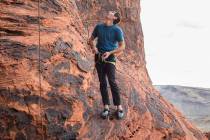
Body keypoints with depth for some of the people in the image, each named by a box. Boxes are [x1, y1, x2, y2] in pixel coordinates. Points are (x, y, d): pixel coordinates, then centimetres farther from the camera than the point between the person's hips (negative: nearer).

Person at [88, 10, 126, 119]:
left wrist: (110, 53, -18)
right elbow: (90, 40, 15)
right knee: (102, 83, 2)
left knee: (112, 81, -16)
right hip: (98, 57, 4)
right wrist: (93, 47, -8)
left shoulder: (117, 30, -6)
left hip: (110, 58, -4)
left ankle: (119, 107, -10)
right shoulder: (98, 27, 7)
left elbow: (122, 47, -5)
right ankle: (106, 107, 5)